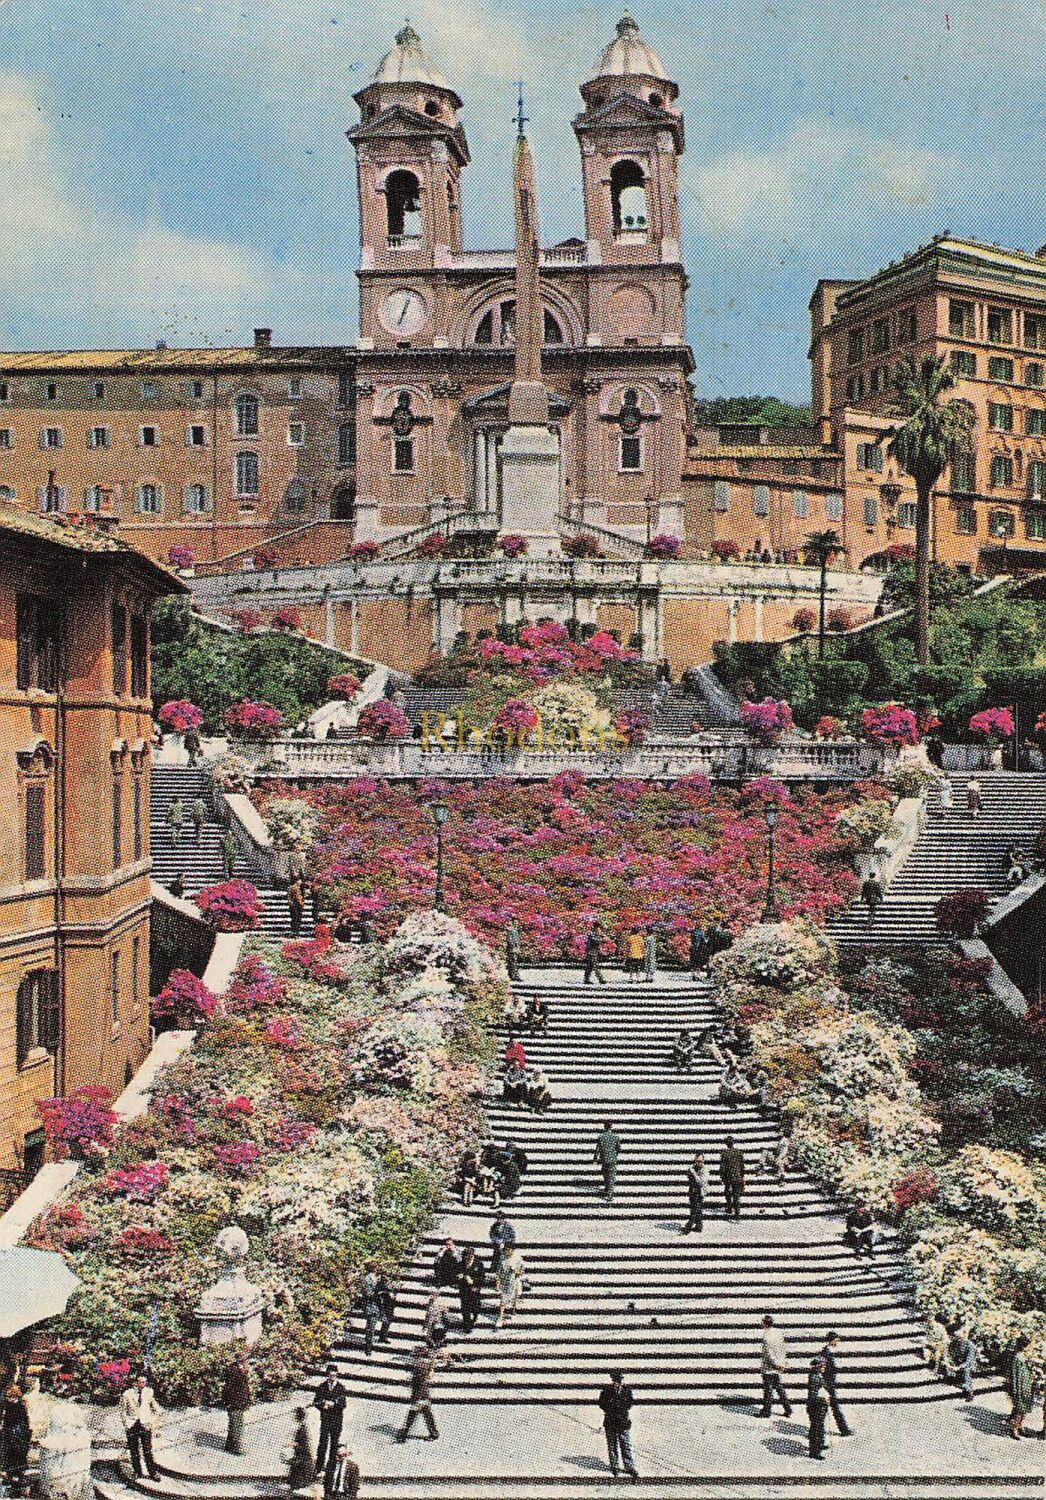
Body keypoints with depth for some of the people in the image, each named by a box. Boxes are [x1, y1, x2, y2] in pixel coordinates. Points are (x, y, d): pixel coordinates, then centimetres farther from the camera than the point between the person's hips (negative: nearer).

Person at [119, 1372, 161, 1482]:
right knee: (134, 1451, 3)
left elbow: (156, 1410, 12)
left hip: (145, 1425, 0)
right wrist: (126, 1424, -1)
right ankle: (137, 1473, 15)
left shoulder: (148, 1394, 5)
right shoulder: (127, 1395, 1)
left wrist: (152, 1423, 3)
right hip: (132, 1426, 0)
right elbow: (122, 1411, 7)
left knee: (148, 1450, -6)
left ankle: (153, 1473, -1)